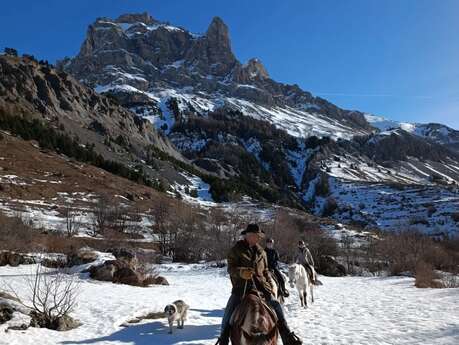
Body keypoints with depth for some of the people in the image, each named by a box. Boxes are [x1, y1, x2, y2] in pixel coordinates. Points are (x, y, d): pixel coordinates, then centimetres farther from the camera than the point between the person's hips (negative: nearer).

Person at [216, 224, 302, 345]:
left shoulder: (261, 252, 13)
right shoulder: (236, 250, 1)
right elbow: (230, 268, -6)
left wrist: (269, 286, 12)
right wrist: (241, 272, -27)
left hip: (260, 285, 3)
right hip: (241, 286, -3)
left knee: (276, 306, -9)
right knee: (230, 310, -18)